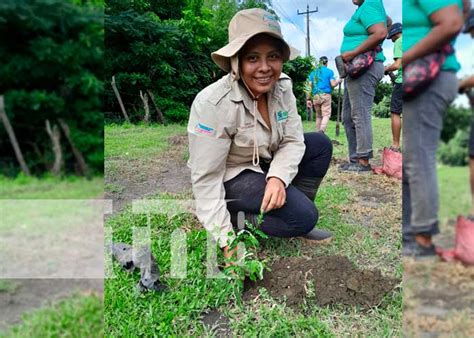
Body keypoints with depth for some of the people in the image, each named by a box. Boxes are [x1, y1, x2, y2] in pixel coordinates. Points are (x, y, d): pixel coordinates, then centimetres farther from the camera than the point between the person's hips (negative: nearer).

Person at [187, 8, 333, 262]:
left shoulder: (282, 85, -12)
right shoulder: (212, 104, -30)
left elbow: (292, 141, -7)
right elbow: (205, 178, -27)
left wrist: (278, 177, -28)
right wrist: (226, 241, -28)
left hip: (264, 164, 7)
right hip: (229, 178, -7)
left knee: (321, 144, -3)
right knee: (303, 215, -20)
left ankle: (295, 220, 6)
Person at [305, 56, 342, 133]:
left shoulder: (313, 72, 15)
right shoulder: (329, 71, 4)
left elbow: (309, 87, 8)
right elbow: (333, 84, -4)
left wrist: (308, 99, 8)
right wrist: (338, 81, 17)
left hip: (315, 96, 4)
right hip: (325, 95, -4)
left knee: (318, 116, 13)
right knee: (326, 115, -8)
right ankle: (321, 131, -28)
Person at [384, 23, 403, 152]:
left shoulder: (399, 42, -5)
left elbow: (397, 65, -15)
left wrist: (386, 69, 2)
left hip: (402, 81, -7)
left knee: (395, 113, -4)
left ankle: (395, 145, -6)